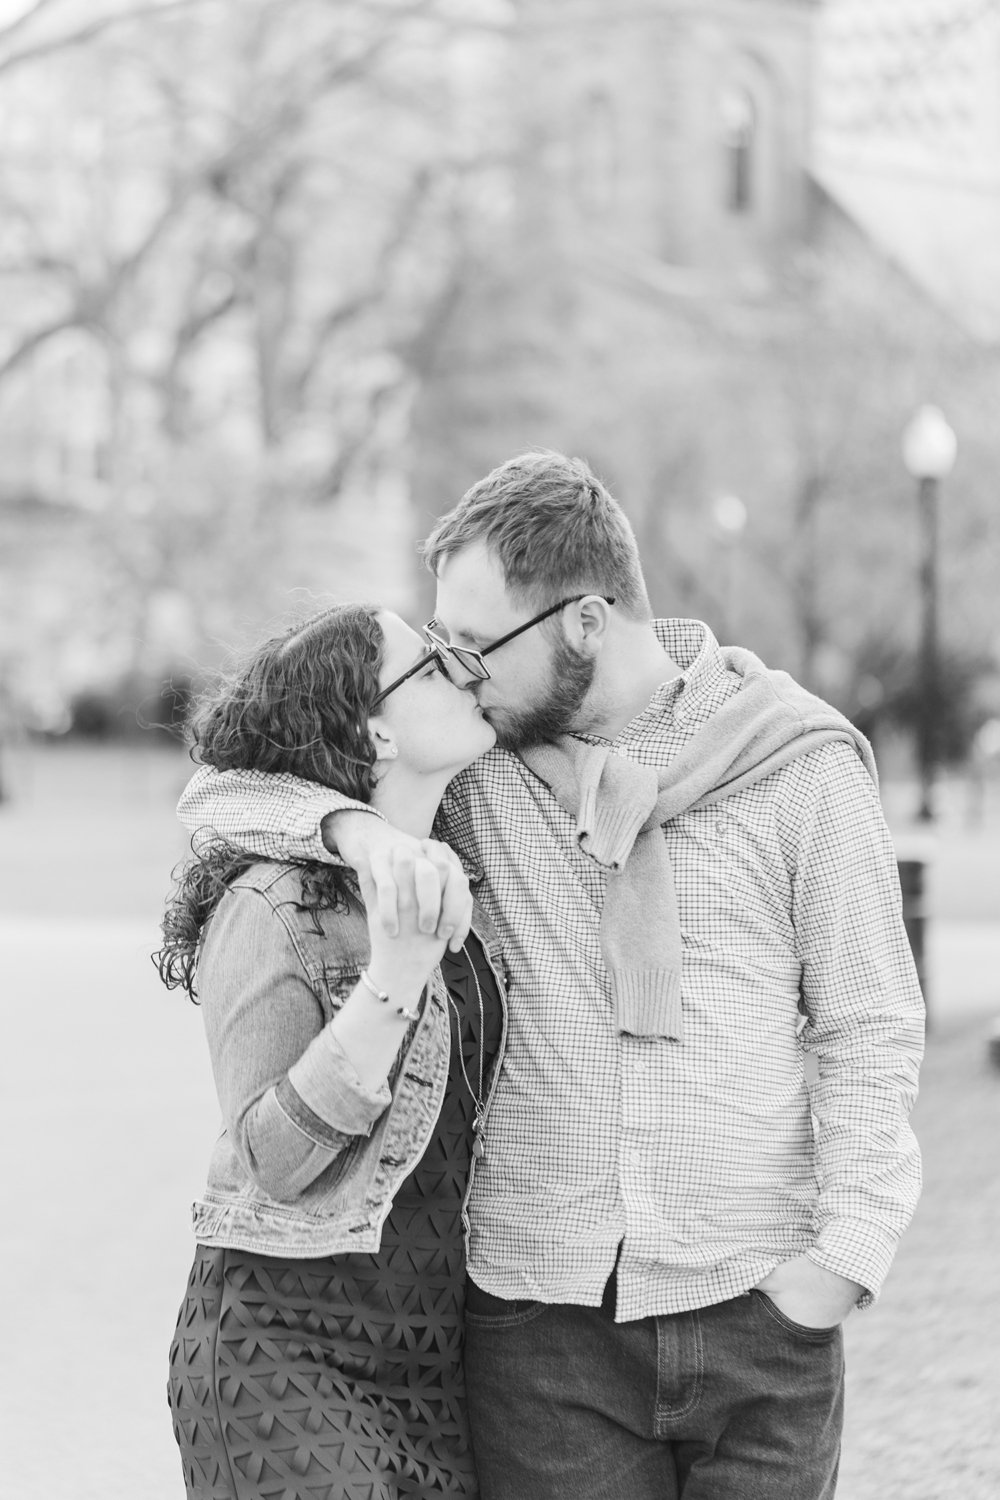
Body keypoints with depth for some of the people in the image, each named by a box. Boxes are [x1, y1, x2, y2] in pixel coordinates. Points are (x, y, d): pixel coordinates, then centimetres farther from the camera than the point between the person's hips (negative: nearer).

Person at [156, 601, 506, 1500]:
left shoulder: (444, 880, 8)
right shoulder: (267, 910, -15)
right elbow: (272, 1161, -22)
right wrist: (393, 976, -31)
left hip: (433, 1350, 7)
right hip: (288, 1351, -7)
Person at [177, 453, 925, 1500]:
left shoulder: (801, 762, -1)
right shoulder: (472, 761, 4)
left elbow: (869, 1026, 3)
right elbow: (216, 789, 5)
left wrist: (850, 1247, -8)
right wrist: (353, 825, -16)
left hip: (757, 1304, -1)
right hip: (541, 1317, 1)